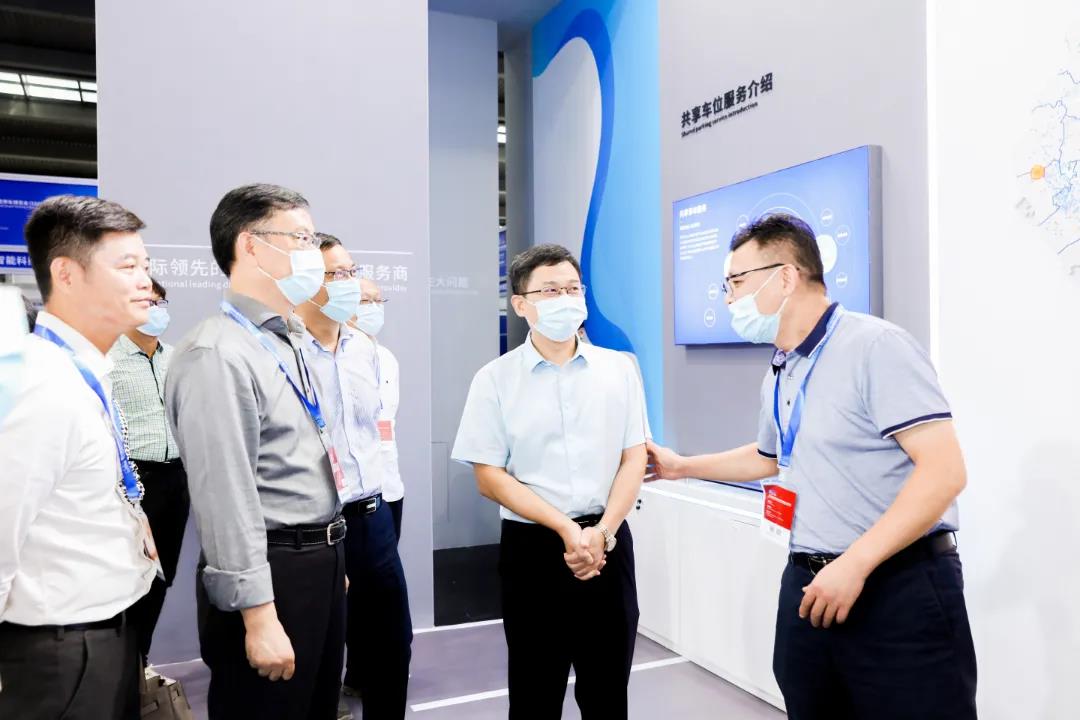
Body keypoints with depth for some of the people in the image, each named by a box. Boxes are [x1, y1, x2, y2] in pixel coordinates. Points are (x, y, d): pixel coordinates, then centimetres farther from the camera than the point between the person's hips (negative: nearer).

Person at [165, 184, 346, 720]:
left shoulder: (290, 343, 12)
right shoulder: (218, 354, -19)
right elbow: (226, 495, -23)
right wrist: (258, 614, -23)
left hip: (320, 562, 9)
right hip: (269, 574, -9)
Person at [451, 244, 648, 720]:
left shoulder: (618, 369, 3)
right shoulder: (495, 379, -3)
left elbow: (634, 459, 2)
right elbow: (489, 478, -5)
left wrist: (601, 532, -11)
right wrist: (565, 529, -14)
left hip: (609, 543, 2)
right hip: (533, 547, -1)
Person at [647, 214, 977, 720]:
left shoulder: (876, 346, -15)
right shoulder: (778, 378, 11)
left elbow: (945, 471, -21)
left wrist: (855, 563, -24)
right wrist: (681, 466, 29)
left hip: (900, 587, -7)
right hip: (809, 584, 8)